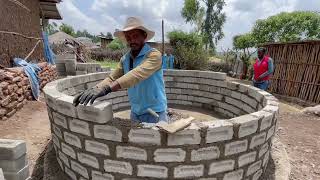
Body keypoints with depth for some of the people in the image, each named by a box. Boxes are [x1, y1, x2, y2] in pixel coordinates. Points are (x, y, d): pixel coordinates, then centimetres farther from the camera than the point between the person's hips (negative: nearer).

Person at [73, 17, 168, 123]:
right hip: (135, 113, 6)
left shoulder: (154, 55, -17)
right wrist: (93, 90, -20)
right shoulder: (125, 59, 3)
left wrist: (106, 89, -41)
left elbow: (136, 75, -33)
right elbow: (112, 78, -3)